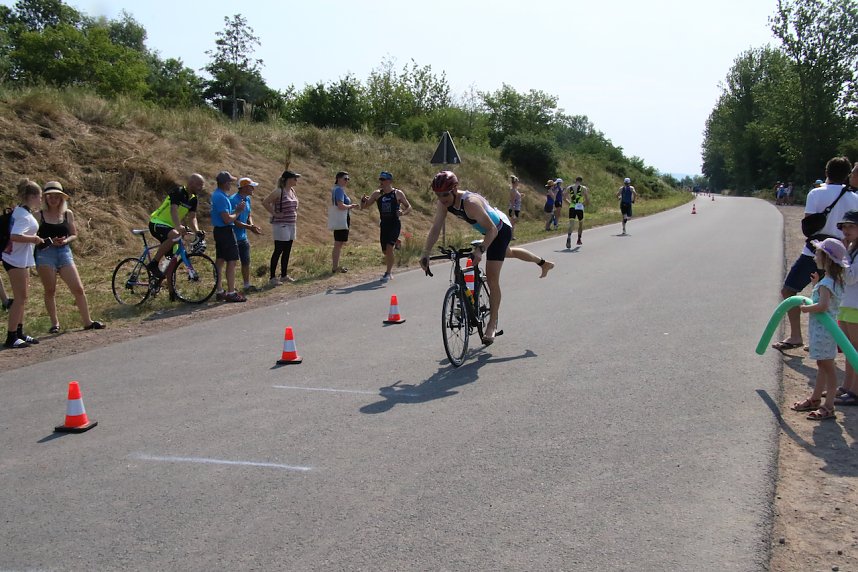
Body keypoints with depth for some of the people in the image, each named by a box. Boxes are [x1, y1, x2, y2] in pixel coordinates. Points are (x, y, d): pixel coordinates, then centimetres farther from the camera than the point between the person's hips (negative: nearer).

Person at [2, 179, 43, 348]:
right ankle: (11, 337, -2)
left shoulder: (21, 211, 11)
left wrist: (34, 238, 11)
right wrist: (34, 239, -19)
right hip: (16, 260, -10)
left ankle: (19, 333, 23)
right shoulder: (24, 215, -19)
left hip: (21, 259, 10)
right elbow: (15, 236, -31)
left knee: (22, 298, 15)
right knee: (20, 298, -6)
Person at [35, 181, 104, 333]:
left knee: (78, 289, -1)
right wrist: (49, 241, -18)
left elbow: (74, 235, 12)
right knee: (50, 291, 2)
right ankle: (54, 323, 14)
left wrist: (65, 240, -9)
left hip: (64, 252, 2)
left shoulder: (68, 214, 7)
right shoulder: (39, 215, -1)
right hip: (45, 253, -2)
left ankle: (87, 321, 8)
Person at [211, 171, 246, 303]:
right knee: (231, 261, -7)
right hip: (226, 231, -11)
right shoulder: (221, 197, -20)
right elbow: (227, 219, -22)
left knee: (220, 260, 13)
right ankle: (231, 293, -6)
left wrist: (236, 209, 4)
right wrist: (238, 212, -6)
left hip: (219, 231, 11)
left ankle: (219, 291, 19)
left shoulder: (217, 194, 13)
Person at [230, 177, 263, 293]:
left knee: (246, 262, 15)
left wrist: (252, 225, -1)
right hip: (233, 238, -9)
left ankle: (247, 285, 26)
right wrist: (249, 227, -23)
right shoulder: (233, 200, -19)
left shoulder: (247, 199, 8)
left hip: (243, 237, 9)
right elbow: (233, 221, -22)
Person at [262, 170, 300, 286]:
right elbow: (265, 203, -16)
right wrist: (274, 214, -14)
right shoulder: (279, 191, -13)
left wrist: (295, 223, 17)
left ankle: (284, 275, 22)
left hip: (291, 225, 8)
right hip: (280, 225, -8)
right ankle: (272, 277, 0)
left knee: (287, 251, 12)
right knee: (278, 251, -5)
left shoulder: (292, 191, 12)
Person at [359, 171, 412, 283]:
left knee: (389, 247, -20)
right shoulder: (377, 194, 5)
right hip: (383, 225, 4)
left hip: (395, 224, -4)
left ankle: (388, 272, -13)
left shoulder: (398, 193, -3)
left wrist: (403, 212, -16)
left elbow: (409, 207, 6)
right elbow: (363, 207, 6)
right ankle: (390, 270, 30)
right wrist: (363, 200, -17)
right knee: (385, 251, 8)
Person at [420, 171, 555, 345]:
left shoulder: (470, 203, -41)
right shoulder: (443, 203, -21)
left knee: (492, 279, -11)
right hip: (490, 229, 9)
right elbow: (435, 229, -19)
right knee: (508, 253, 36)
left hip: (500, 229, -9)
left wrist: (480, 250, -51)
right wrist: (425, 253, -29)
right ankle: (544, 263, 60)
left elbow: (492, 230, -39)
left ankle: (492, 324, 2)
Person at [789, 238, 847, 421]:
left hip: (822, 329, -10)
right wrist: (816, 284, 12)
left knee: (827, 366, -3)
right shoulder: (836, 280, 9)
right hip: (825, 329, 10)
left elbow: (823, 305, -33)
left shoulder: (826, 283, -20)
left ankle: (828, 406, 3)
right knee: (822, 365, 18)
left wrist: (806, 308, -17)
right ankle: (815, 399, 30)